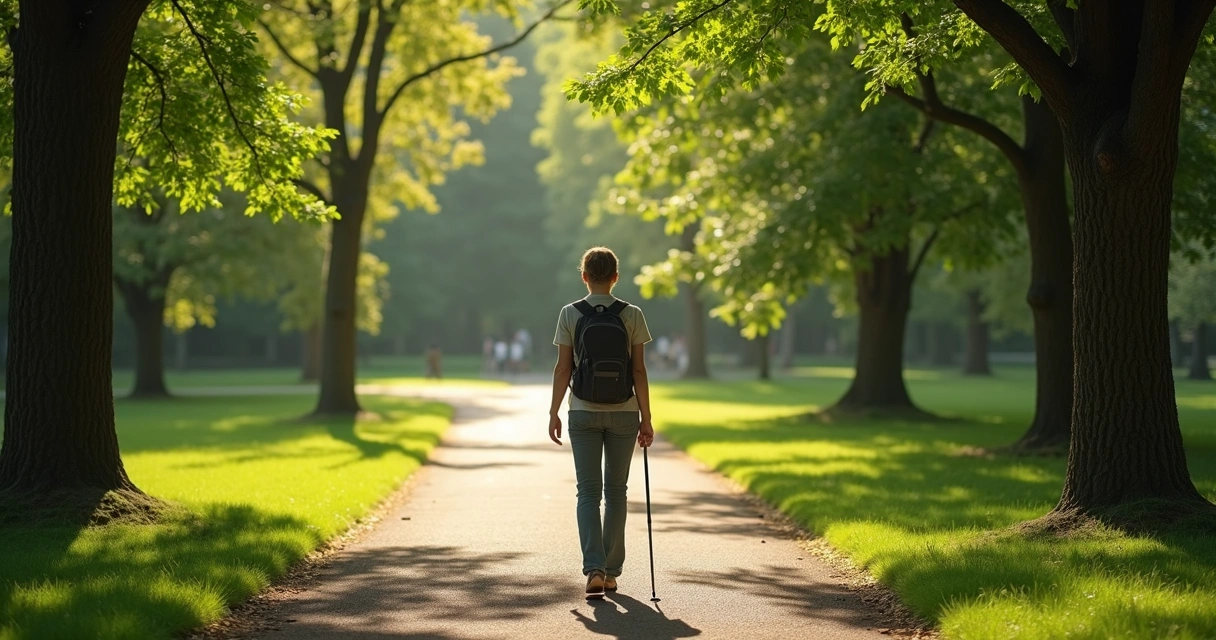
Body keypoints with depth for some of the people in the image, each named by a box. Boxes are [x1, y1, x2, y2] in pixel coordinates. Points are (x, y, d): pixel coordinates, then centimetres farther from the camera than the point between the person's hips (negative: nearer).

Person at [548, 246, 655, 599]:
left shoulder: (570, 314, -4)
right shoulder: (632, 315, -3)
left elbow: (563, 368, -4)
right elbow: (639, 371, -4)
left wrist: (553, 412, 5)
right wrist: (646, 419, 1)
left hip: (583, 413, 0)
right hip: (623, 413, 1)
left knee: (588, 492, 3)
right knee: (616, 491, 12)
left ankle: (594, 570, -14)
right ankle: (611, 571, 17)